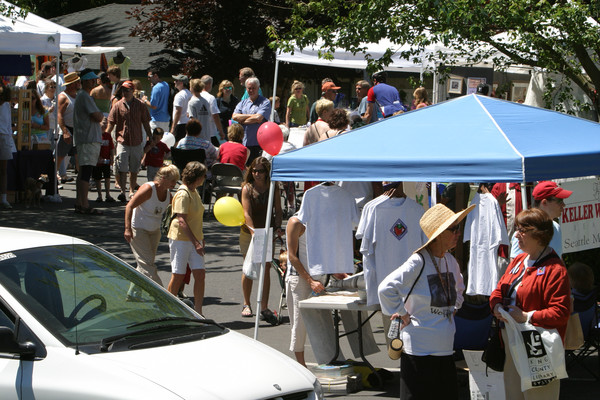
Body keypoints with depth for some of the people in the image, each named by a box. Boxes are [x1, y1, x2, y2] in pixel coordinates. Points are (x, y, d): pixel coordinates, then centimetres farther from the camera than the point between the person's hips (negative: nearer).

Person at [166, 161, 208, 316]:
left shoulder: (194, 192, 14)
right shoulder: (183, 194, -15)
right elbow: (181, 220, -22)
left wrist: (200, 239, 25)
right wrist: (196, 242, -25)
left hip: (194, 239, 8)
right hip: (180, 239, -8)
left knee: (200, 274, -1)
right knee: (178, 276, -1)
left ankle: (198, 312, 2)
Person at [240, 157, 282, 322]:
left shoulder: (273, 188, 2)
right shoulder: (247, 188, -6)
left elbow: (278, 210, 7)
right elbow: (246, 212, -15)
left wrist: (278, 227, -10)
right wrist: (253, 231, -28)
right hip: (249, 233, -2)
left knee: (266, 268, -2)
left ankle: (264, 308, 0)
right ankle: (246, 304, 23)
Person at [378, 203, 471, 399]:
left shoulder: (450, 261, 8)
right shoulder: (419, 262, -16)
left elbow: (458, 288, 31)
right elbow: (386, 288, -22)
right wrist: (402, 314, -13)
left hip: (445, 349, 8)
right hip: (419, 349, -8)